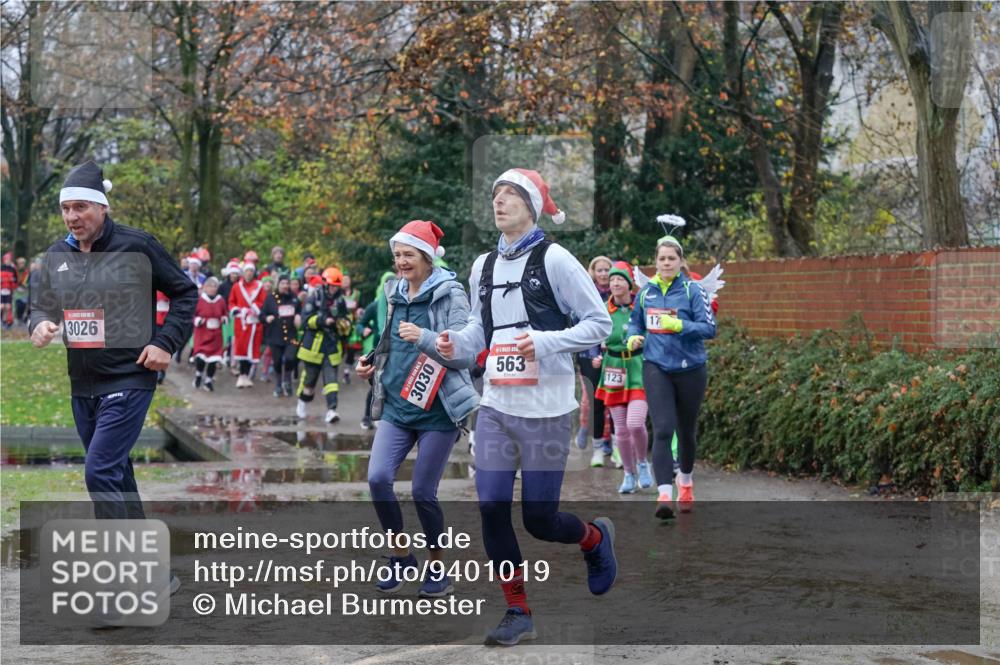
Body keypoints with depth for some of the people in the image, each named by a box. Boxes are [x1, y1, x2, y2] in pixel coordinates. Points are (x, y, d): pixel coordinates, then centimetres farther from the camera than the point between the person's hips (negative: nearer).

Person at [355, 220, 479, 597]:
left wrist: (425, 338, -25)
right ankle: (400, 553, 8)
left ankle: (437, 567, 19)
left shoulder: (449, 295, -7)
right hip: (397, 406, 5)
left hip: (437, 409, -5)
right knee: (378, 477, -13)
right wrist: (372, 369, 9)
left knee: (423, 492, -3)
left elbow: (466, 354, -14)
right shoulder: (395, 294, 12)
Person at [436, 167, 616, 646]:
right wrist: (455, 345, -1)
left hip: (544, 410, -5)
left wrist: (546, 342, -21)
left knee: (539, 519, -1)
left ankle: (596, 539, 33)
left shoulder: (552, 258, -8)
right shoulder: (484, 265, 10)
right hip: (495, 407, 5)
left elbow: (600, 322, -8)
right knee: (491, 509, -2)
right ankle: (518, 614, 12)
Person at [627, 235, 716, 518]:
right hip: (656, 367, 1)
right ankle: (665, 494, -19)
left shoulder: (692, 290, -6)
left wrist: (679, 325, -26)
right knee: (662, 429, -14)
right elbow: (635, 321, 21)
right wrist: (633, 338, -1)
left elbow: (709, 327, -12)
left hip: (690, 369, -1)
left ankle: (685, 480, 40)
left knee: (686, 430, 14)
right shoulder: (646, 291, 6)